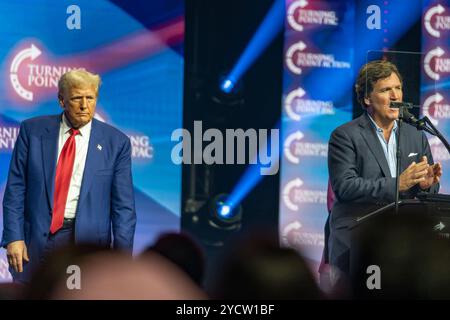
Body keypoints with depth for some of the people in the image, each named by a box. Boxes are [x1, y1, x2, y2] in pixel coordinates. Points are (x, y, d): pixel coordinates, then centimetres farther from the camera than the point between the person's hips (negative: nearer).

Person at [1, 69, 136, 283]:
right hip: (35, 237, 1)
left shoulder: (115, 142, 1)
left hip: (86, 240, -1)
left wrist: (122, 253, -7)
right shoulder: (32, 131, 3)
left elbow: (123, 205, 1)